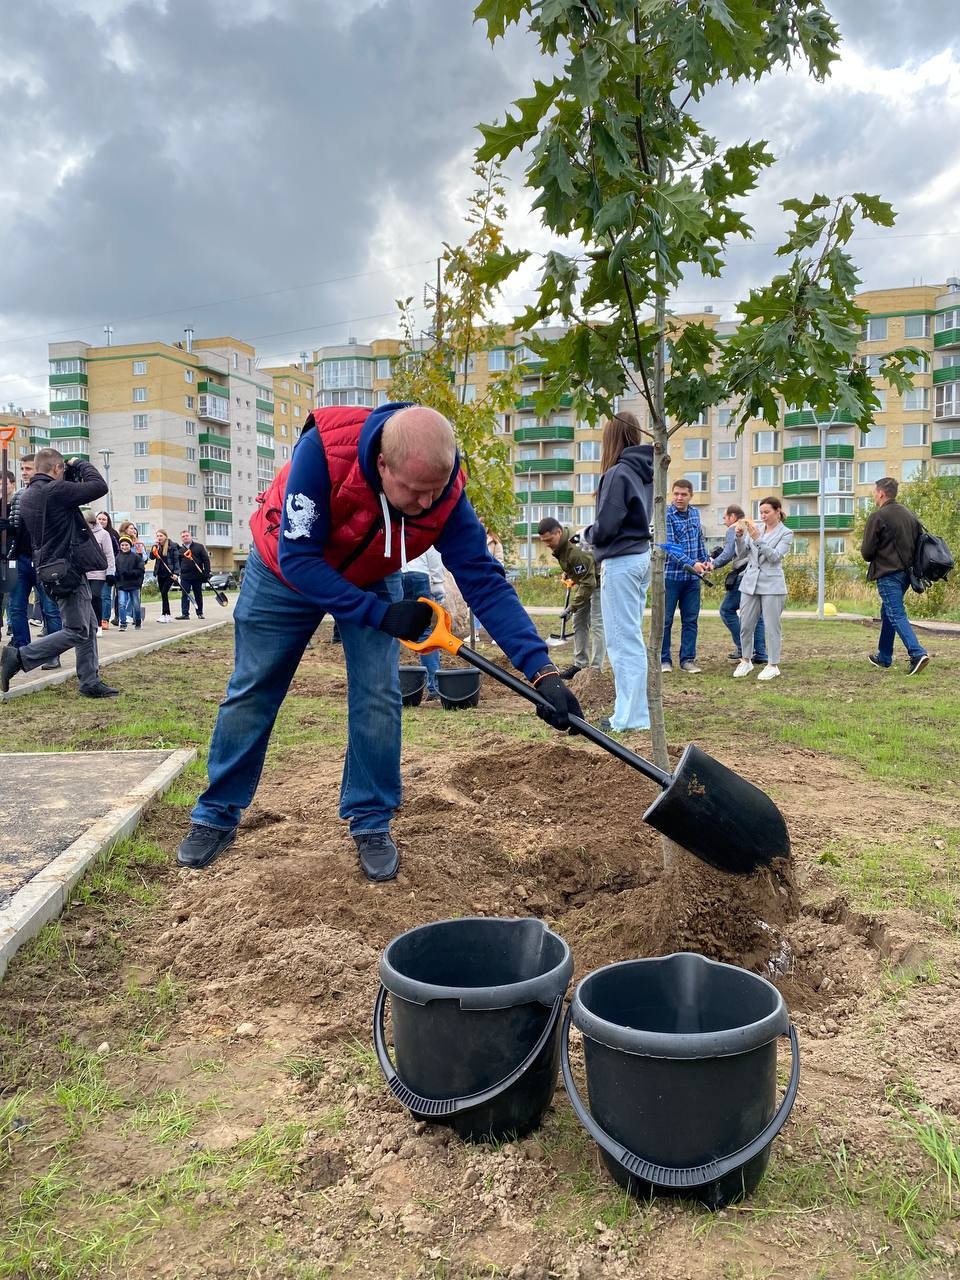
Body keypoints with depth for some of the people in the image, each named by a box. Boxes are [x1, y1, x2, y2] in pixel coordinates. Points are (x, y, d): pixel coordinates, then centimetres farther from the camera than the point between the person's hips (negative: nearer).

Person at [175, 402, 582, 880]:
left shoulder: (447, 494, -31)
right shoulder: (323, 448, -40)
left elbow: (485, 582, -30)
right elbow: (298, 558, -35)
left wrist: (541, 670, -38)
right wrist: (381, 615, -38)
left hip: (371, 580, 2)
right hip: (284, 569, -1)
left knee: (377, 697, -8)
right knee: (251, 692, 6)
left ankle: (371, 824, 9)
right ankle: (216, 816, 22)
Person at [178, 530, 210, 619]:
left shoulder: (199, 546, 4)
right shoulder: (180, 550, 10)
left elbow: (206, 560, -1)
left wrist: (206, 573, -8)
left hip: (198, 575, -1)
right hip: (185, 576, 1)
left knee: (198, 595, 8)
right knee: (185, 595, -4)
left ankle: (200, 613, 17)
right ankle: (185, 613, -4)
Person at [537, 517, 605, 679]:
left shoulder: (576, 550, -36)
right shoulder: (560, 541, -9)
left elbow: (588, 582, -33)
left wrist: (573, 606, -30)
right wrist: (567, 572, 13)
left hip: (599, 582, -10)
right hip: (584, 579, 10)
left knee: (597, 624, -12)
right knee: (579, 622, 9)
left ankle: (596, 669, -11)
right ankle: (580, 664, 15)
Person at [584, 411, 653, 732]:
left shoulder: (618, 473, -15)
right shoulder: (646, 473, 10)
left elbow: (606, 528, -18)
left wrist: (587, 534, 3)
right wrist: (597, 534, 12)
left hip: (621, 562, -9)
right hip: (642, 557, 9)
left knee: (623, 640, -5)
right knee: (633, 638, 14)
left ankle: (630, 717, -1)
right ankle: (633, 710, 20)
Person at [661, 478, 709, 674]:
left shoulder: (695, 513, 9)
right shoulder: (666, 515, -11)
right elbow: (670, 546, -19)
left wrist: (706, 559, 11)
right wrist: (691, 564, -27)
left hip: (692, 577, 6)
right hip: (671, 575, -5)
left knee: (691, 620, 8)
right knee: (665, 620, 2)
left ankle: (688, 659, 15)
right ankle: (664, 659, 10)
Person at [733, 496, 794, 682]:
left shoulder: (786, 533, -1)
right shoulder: (755, 528, 10)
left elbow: (775, 556, -14)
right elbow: (741, 553, 6)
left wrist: (757, 539, -22)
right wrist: (740, 536, -11)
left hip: (772, 585, -4)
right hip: (750, 582, 4)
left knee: (771, 626, -1)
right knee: (745, 624, 7)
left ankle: (773, 665, 9)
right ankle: (746, 661, 22)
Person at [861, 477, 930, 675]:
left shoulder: (877, 517, -12)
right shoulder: (910, 514, 10)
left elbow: (866, 551, -11)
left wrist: (872, 559, 10)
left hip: (887, 573, -8)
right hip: (907, 571, 8)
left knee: (897, 615, -8)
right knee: (887, 612, 19)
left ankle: (917, 653, -23)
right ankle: (883, 657, 27)